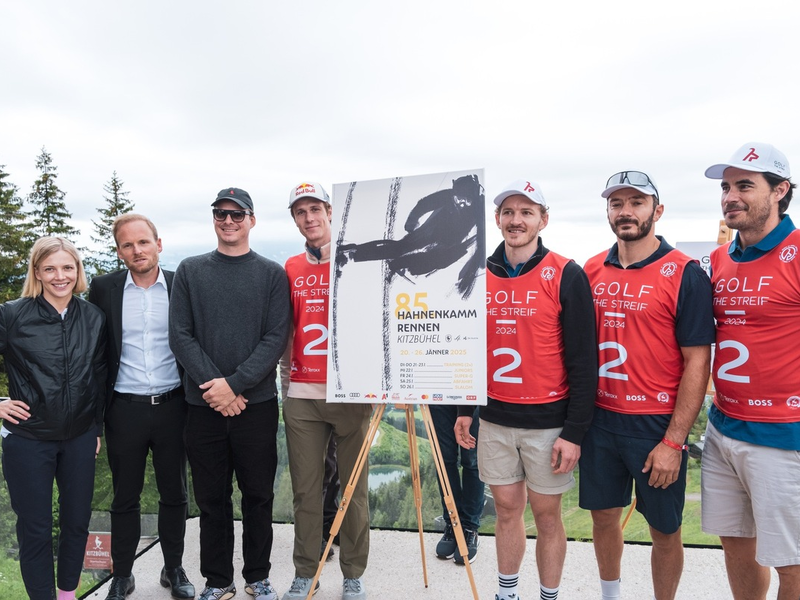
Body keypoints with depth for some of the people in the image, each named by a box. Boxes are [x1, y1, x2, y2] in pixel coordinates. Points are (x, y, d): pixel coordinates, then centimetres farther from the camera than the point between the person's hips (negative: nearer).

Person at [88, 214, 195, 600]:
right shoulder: (104, 289, 0)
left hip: (172, 406, 0)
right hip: (124, 408, 0)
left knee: (174, 494, 13)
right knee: (125, 497, 13)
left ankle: (174, 569, 31)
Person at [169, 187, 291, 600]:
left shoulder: (272, 274, 3)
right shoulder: (190, 271, 7)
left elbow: (276, 338, -6)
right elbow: (180, 336, -1)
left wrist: (235, 384, -15)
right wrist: (214, 385, -13)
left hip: (257, 403, -1)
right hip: (204, 404, 1)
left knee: (258, 495, 9)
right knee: (211, 497, 11)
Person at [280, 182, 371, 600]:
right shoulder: (291, 269, 11)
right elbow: (285, 331, 16)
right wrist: (286, 380, 14)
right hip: (301, 395, 3)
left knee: (354, 488, 6)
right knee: (306, 490, 9)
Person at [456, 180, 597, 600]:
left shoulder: (566, 276, -9)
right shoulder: (481, 275, 4)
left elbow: (584, 359, -10)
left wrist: (574, 431, -12)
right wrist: (464, 409, 11)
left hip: (548, 423, -3)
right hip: (494, 420, 4)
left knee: (546, 514, 9)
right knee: (506, 508, 15)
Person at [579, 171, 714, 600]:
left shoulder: (685, 274, -10)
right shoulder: (592, 270, 4)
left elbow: (697, 363, -11)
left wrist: (673, 441, -14)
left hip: (657, 425, -4)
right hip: (599, 419, 4)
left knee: (664, 531, 11)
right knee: (603, 516, 18)